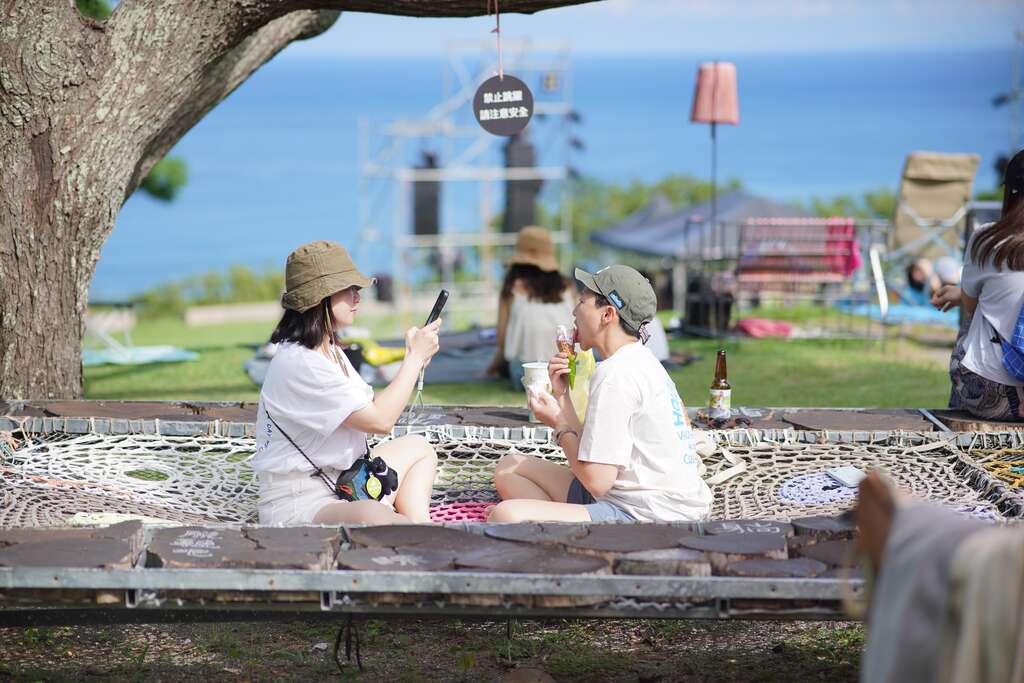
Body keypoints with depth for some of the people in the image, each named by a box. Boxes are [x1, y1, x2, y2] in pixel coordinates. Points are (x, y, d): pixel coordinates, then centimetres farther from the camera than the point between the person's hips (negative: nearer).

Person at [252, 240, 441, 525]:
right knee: (373, 517, -42)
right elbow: (380, 420, -20)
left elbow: (372, 407, 11)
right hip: (298, 508, -12)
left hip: (337, 485, 12)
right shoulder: (299, 363, -20)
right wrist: (415, 356, -10)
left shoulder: (329, 351, 13)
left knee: (419, 447, 24)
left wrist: (414, 358, 4)